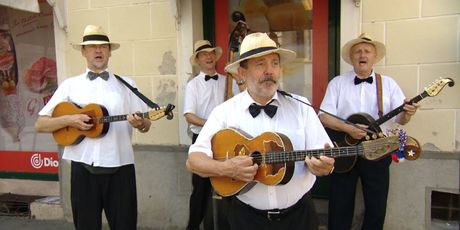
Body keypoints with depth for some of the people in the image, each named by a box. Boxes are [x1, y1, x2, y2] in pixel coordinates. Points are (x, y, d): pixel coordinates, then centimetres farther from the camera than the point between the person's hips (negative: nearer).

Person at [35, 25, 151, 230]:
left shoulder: (126, 84, 8)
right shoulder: (70, 85, 6)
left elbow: (146, 125, 6)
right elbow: (40, 124, 5)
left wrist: (140, 124, -17)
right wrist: (69, 120, -13)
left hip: (120, 166, 0)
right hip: (83, 167, 0)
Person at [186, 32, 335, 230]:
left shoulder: (300, 106, -3)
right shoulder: (225, 112, -7)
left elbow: (325, 159, -7)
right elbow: (193, 160, -8)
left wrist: (324, 165, -29)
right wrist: (226, 168, -25)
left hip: (298, 214, 1)